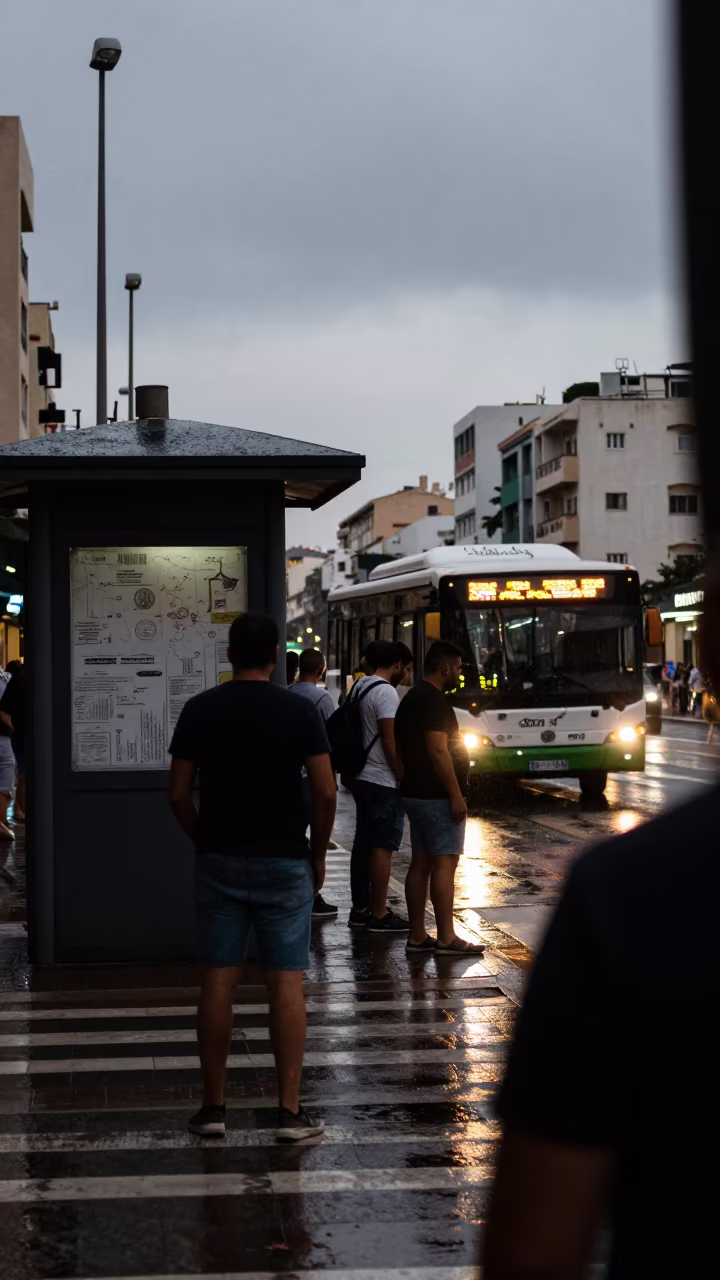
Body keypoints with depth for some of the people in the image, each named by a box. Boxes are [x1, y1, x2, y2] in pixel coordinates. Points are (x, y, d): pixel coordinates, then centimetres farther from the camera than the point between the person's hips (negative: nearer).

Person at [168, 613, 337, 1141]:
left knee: (218, 982, 6)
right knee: (286, 982, 2)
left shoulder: (199, 710, 0)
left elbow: (179, 794, 0)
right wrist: (318, 854, 6)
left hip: (219, 861, 2)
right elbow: (325, 792, -7)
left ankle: (213, 1106, 12)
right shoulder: (299, 711, -5)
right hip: (285, 862, -2)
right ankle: (291, 1111, 3)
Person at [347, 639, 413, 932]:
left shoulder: (359, 687, 12)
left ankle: (360, 909, 19)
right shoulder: (385, 692, -17)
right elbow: (390, 741, -20)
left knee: (363, 844, 13)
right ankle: (379, 915, -1)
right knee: (383, 847, -4)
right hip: (383, 782, -10)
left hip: (362, 778, 10)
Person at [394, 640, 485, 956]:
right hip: (436, 796, -10)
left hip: (414, 793, 10)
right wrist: (456, 795, -20)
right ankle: (446, 939, -9)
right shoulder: (434, 700, -16)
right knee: (444, 863, -9)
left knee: (421, 863, 10)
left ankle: (417, 936, 11)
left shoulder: (411, 699, 16)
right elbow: (438, 751, -22)